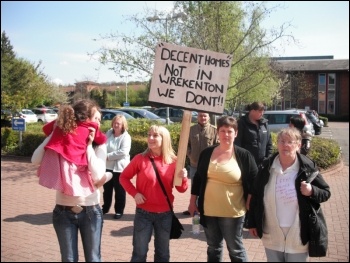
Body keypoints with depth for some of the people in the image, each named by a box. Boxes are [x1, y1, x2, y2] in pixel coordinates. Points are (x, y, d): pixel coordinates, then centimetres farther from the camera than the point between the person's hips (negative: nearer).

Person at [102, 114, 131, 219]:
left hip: (119, 168, -5)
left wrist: (108, 156, -19)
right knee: (107, 189, 19)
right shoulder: (108, 133, 6)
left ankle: (119, 211, 20)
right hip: (107, 166, 5)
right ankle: (105, 208, 36)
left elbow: (123, 152, -23)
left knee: (119, 191, 6)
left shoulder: (126, 137, -12)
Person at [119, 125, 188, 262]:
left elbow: (181, 189, 0)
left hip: (165, 214, 2)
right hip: (143, 213, -1)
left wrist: (183, 178, -20)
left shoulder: (173, 161, -5)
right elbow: (123, 177, 2)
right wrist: (134, 193, -12)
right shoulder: (140, 159, -9)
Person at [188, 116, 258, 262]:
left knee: (236, 249, 11)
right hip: (209, 211, 4)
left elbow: (254, 183, -3)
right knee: (213, 248, 19)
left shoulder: (244, 156, -8)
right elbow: (197, 179, 9)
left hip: (232, 212, -3)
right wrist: (193, 201, 9)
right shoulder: (207, 153, 2)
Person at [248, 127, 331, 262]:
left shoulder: (308, 167, -10)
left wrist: (312, 191, -24)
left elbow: (326, 193, -2)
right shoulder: (266, 167, -5)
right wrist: (252, 223, 5)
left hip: (298, 236, -2)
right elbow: (255, 196, 3)